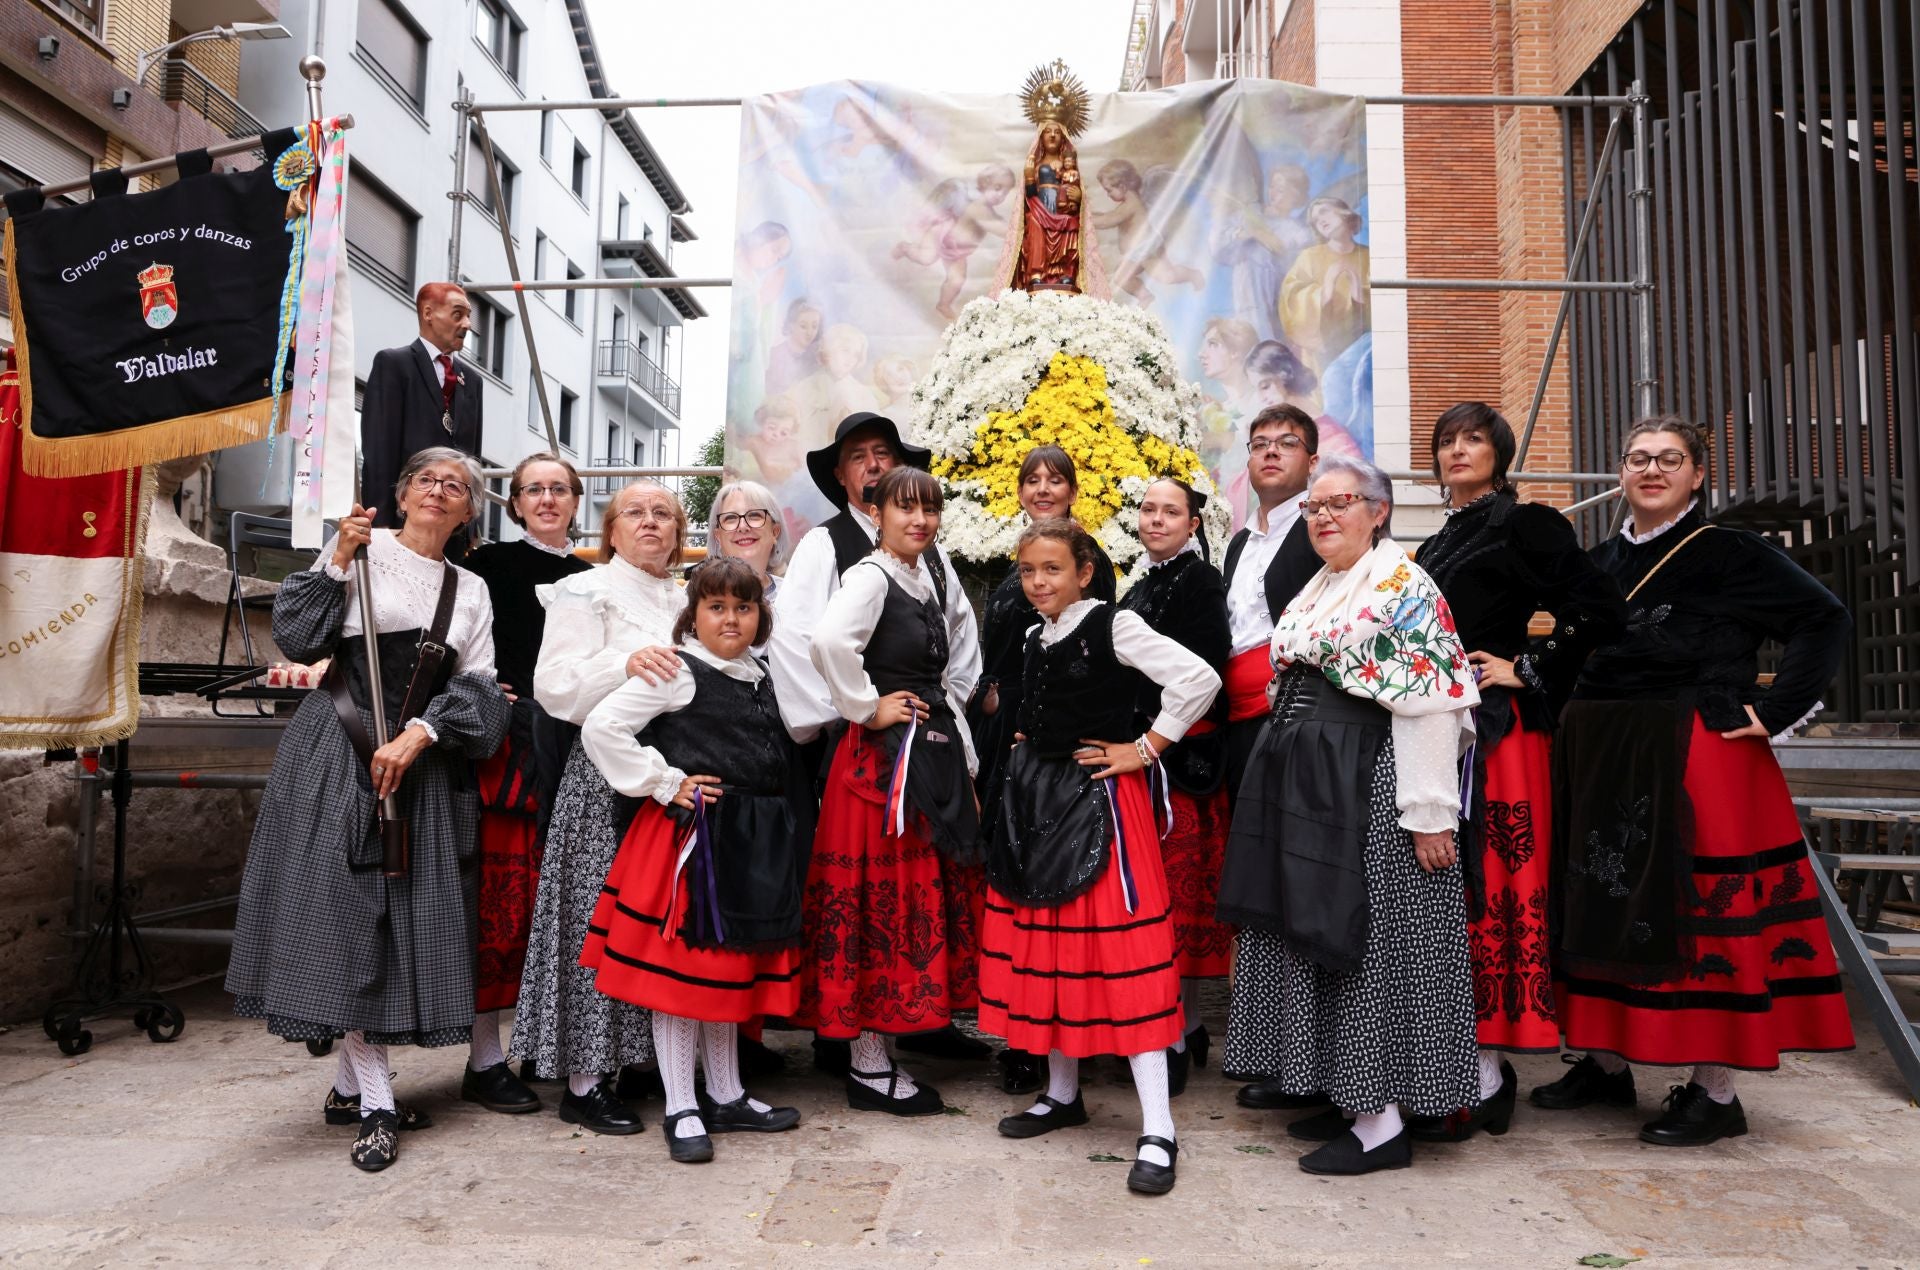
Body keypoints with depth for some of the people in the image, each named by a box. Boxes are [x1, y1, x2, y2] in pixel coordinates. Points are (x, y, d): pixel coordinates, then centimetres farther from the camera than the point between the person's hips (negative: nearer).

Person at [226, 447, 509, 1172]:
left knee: (408, 915, 5)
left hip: (424, 763, 4)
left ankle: (350, 1085, 20)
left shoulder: (470, 590, 12)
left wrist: (416, 737, -11)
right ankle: (376, 1102, 0)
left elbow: (476, 686, 3)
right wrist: (337, 560, -11)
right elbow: (297, 638, -4)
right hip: (337, 756, -4)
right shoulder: (362, 548, 3)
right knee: (346, 910, -5)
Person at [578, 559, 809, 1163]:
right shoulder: (679, 671, -10)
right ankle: (682, 1109, 14)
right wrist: (664, 783, -14)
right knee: (678, 967, 1)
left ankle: (726, 1097, 28)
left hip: (749, 841, 8)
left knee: (730, 966, 16)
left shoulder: (758, 675, 12)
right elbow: (600, 727, -18)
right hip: (689, 838, -7)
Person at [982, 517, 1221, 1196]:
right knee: (1044, 942, 12)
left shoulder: (1114, 625, -10)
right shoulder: (1036, 638, 11)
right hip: (1037, 799, 8)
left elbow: (1199, 679, -19)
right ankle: (1062, 1093, 28)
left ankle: (1156, 1130, -1)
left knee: (1118, 951, -8)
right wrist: (1029, 754, 12)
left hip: (1101, 801, -7)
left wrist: (1143, 750, -15)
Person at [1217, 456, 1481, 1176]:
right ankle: (1345, 1093, 25)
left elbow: (1428, 703, -17)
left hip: (1371, 784, -9)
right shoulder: (1318, 590, 16)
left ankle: (1383, 1121, 7)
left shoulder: (1403, 585, -10)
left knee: (1373, 936, -3)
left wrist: (1429, 812, -21)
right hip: (1307, 786, 9)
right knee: (1321, 936, 12)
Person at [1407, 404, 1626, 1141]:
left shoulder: (1524, 525, -4)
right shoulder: (1438, 544, 18)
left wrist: (1530, 671, -10)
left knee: (1480, 885, -7)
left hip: (1492, 732, -8)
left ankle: (1485, 1078, 1)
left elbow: (1601, 611, -12)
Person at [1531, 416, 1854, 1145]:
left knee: (1699, 912, -2)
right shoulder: (1600, 562, 13)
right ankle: (1607, 1063, 24)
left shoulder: (1730, 555, -4)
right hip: (1598, 760, 6)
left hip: (1698, 758, -6)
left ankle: (1715, 1092, 10)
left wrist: (1774, 713, -13)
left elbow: (1825, 620, -9)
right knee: (1602, 906, 10)